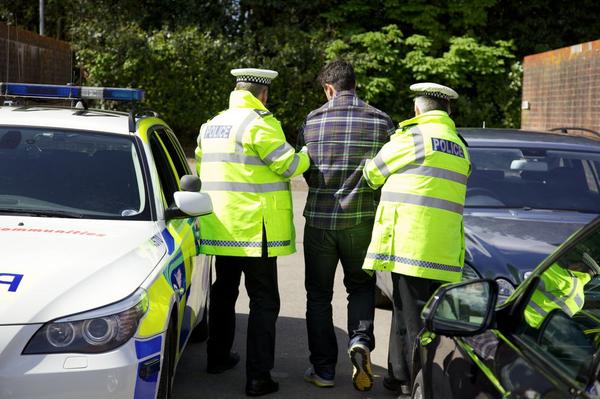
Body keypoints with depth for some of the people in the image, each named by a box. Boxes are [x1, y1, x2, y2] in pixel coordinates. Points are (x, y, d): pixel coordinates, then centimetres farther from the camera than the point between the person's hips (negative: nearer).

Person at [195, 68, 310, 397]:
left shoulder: (211, 126, 12)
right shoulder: (259, 123, -13)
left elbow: (201, 168, 21)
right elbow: (288, 164, -13)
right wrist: (308, 155, 6)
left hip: (220, 227, 8)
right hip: (254, 228, -7)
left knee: (224, 291, 22)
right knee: (263, 300, -1)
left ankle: (218, 357, 35)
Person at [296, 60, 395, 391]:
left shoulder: (312, 121, -3)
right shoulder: (381, 122, -4)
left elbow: (302, 169, 5)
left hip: (319, 219, 0)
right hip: (361, 221, 0)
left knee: (318, 295, 12)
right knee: (361, 286, 19)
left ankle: (323, 370, 13)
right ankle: (360, 339, -7)